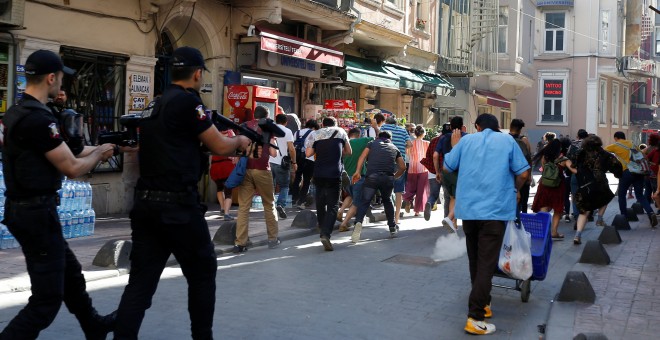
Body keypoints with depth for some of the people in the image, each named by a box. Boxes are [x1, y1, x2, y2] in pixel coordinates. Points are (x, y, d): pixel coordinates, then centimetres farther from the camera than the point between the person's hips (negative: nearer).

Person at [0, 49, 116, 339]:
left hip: (24, 209, 10)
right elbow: (73, 168, -18)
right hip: (36, 213, -10)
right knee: (47, 298, -2)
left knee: (70, 273, 25)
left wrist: (94, 148, 13)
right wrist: (99, 154, 0)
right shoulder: (38, 118, -21)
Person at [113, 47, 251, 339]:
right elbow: (220, 147, -6)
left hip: (145, 203, 7)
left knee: (141, 280, 5)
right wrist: (240, 141, 15)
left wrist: (229, 145, 27)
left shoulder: (156, 105, 16)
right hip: (177, 206, -7)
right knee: (202, 274, 11)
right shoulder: (188, 101, -10)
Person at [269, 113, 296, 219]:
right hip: (281, 163, -3)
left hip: (269, 162, 3)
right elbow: (291, 149, -9)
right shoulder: (287, 131, -1)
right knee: (284, 186, 7)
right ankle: (280, 204, -12)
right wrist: (294, 162, 1)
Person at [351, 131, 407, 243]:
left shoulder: (372, 143, 21)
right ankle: (393, 228, 29)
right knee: (387, 201, 25)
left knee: (364, 202, -2)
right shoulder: (394, 148, 26)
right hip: (388, 178, 2)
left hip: (372, 176, -2)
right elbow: (403, 167, 22)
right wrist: (395, 177, 36)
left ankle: (358, 222, -28)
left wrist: (357, 172, -2)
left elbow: (363, 156, 4)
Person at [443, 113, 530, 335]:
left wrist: (455, 146, 27)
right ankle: (475, 318, -12)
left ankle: (483, 304, 29)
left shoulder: (466, 140, 10)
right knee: (486, 263, -6)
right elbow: (523, 173, 2)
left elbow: (447, 167, 12)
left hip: (468, 208, 3)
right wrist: (516, 190, 22)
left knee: (475, 260, 18)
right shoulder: (507, 140, 6)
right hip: (495, 209, -3)